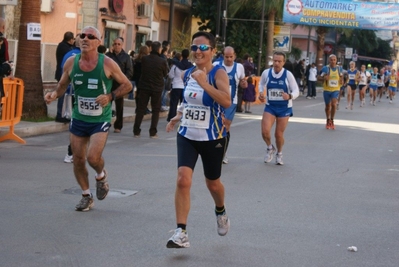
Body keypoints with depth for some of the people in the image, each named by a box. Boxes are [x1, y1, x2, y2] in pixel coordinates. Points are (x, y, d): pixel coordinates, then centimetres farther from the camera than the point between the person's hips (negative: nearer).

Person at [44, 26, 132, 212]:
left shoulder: (107, 64, -12)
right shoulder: (71, 62, -3)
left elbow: (127, 85, -2)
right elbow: (63, 85, 11)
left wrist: (110, 96, -18)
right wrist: (54, 94, -11)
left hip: (100, 120, -4)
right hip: (78, 118, 4)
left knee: (93, 157, -19)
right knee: (78, 160, 8)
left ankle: (101, 176, 18)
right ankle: (86, 196, 29)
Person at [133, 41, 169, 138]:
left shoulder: (144, 59, -7)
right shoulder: (162, 61, -13)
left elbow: (141, 70, 6)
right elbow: (165, 73, 0)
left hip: (144, 87, 2)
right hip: (157, 88, -2)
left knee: (140, 109, 9)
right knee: (155, 110, 9)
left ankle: (136, 131, 7)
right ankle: (153, 132, 5)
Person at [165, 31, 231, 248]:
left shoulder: (218, 74, -14)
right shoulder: (187, 74, 4)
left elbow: (226, 102, -31)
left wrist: (204, 83, -36)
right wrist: (179, 116, 12)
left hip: (212, 138, -4)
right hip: (187, 135, 4)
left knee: (212, 183, 15)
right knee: (183, 180, -14)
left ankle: (221, 212, 49)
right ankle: (181, 232, -12)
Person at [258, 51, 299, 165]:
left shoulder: (288, 74, -16)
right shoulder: (266, 73, -9)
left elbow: (296, 91, -13)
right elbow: (261, 84, 14)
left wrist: (290, 96, -34)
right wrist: (260, 93, -4)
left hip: (284, 108, -1)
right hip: (270, 106, 1)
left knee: (279, 134, 5)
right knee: (265, 131, -16)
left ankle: (279, 154, 34)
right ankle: (270, 148, 17)